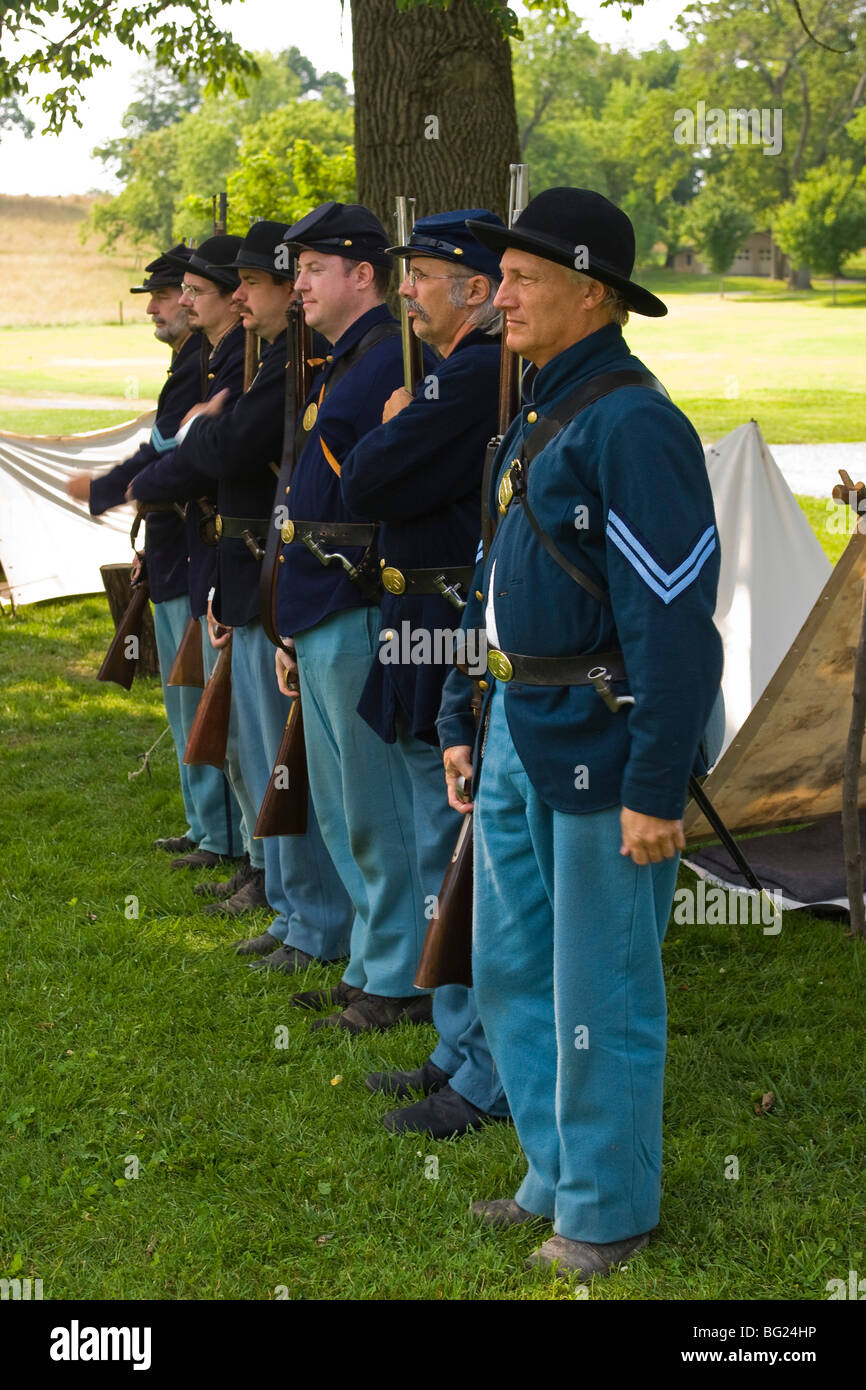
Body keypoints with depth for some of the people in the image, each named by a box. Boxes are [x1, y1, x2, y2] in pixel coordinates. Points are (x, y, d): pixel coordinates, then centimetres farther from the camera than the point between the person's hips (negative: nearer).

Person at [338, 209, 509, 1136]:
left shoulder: (477, 377, -18)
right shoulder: (465, 374, 15)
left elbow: (365, 487, -20)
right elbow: (371, 489, 18)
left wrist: (390, 427, -3)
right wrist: (397, 434, 1)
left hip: (455, 654, -10)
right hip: (438, 648, 10)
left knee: (461, 862, -2)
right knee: (448, 858, 17)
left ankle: (489, 1082, 8)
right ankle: (464, 1049, 29)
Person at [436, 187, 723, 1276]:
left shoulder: (633, 425, -17)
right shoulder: (534, 419, 13)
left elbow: (675, 624, -21)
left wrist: (654, 789, -22)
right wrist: (462, 722, 19)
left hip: (600, 745, -9)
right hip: (518, 737, 10)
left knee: (600, 995, 4)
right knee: (510, 971, 17)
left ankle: (607, 1213, 21)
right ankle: (557, 1177, 34)